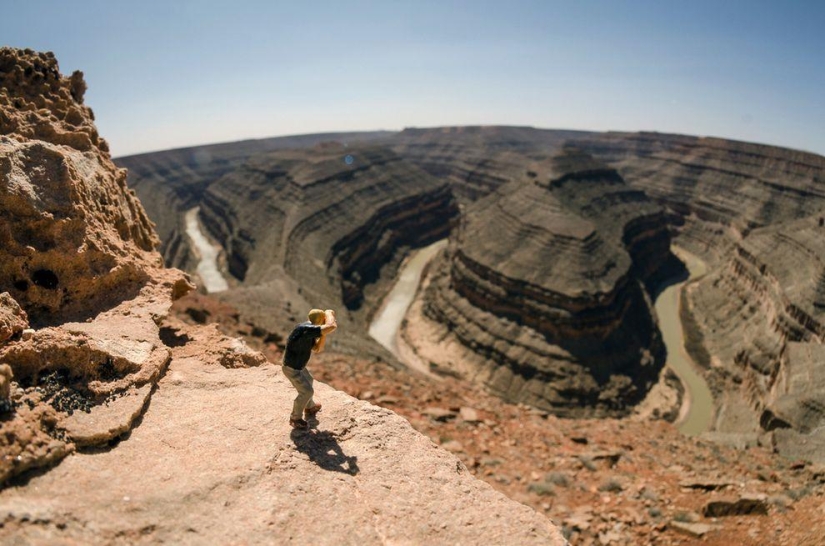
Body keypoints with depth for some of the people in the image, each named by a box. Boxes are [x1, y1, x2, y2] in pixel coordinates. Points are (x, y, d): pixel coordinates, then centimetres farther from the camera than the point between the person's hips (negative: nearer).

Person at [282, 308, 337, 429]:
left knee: (308, 381, 30)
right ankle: (295, 418, 25)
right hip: (292, 368, -10)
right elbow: (332, 327, -43)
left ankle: (309, 408, 53)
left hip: (296, 365, 10)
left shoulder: (310, 331, -2)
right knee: (306, 391, 3)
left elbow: (317, 349, 4)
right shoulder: (306, 329, -35)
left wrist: (324, 334, -9)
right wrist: (329, 313, -23)